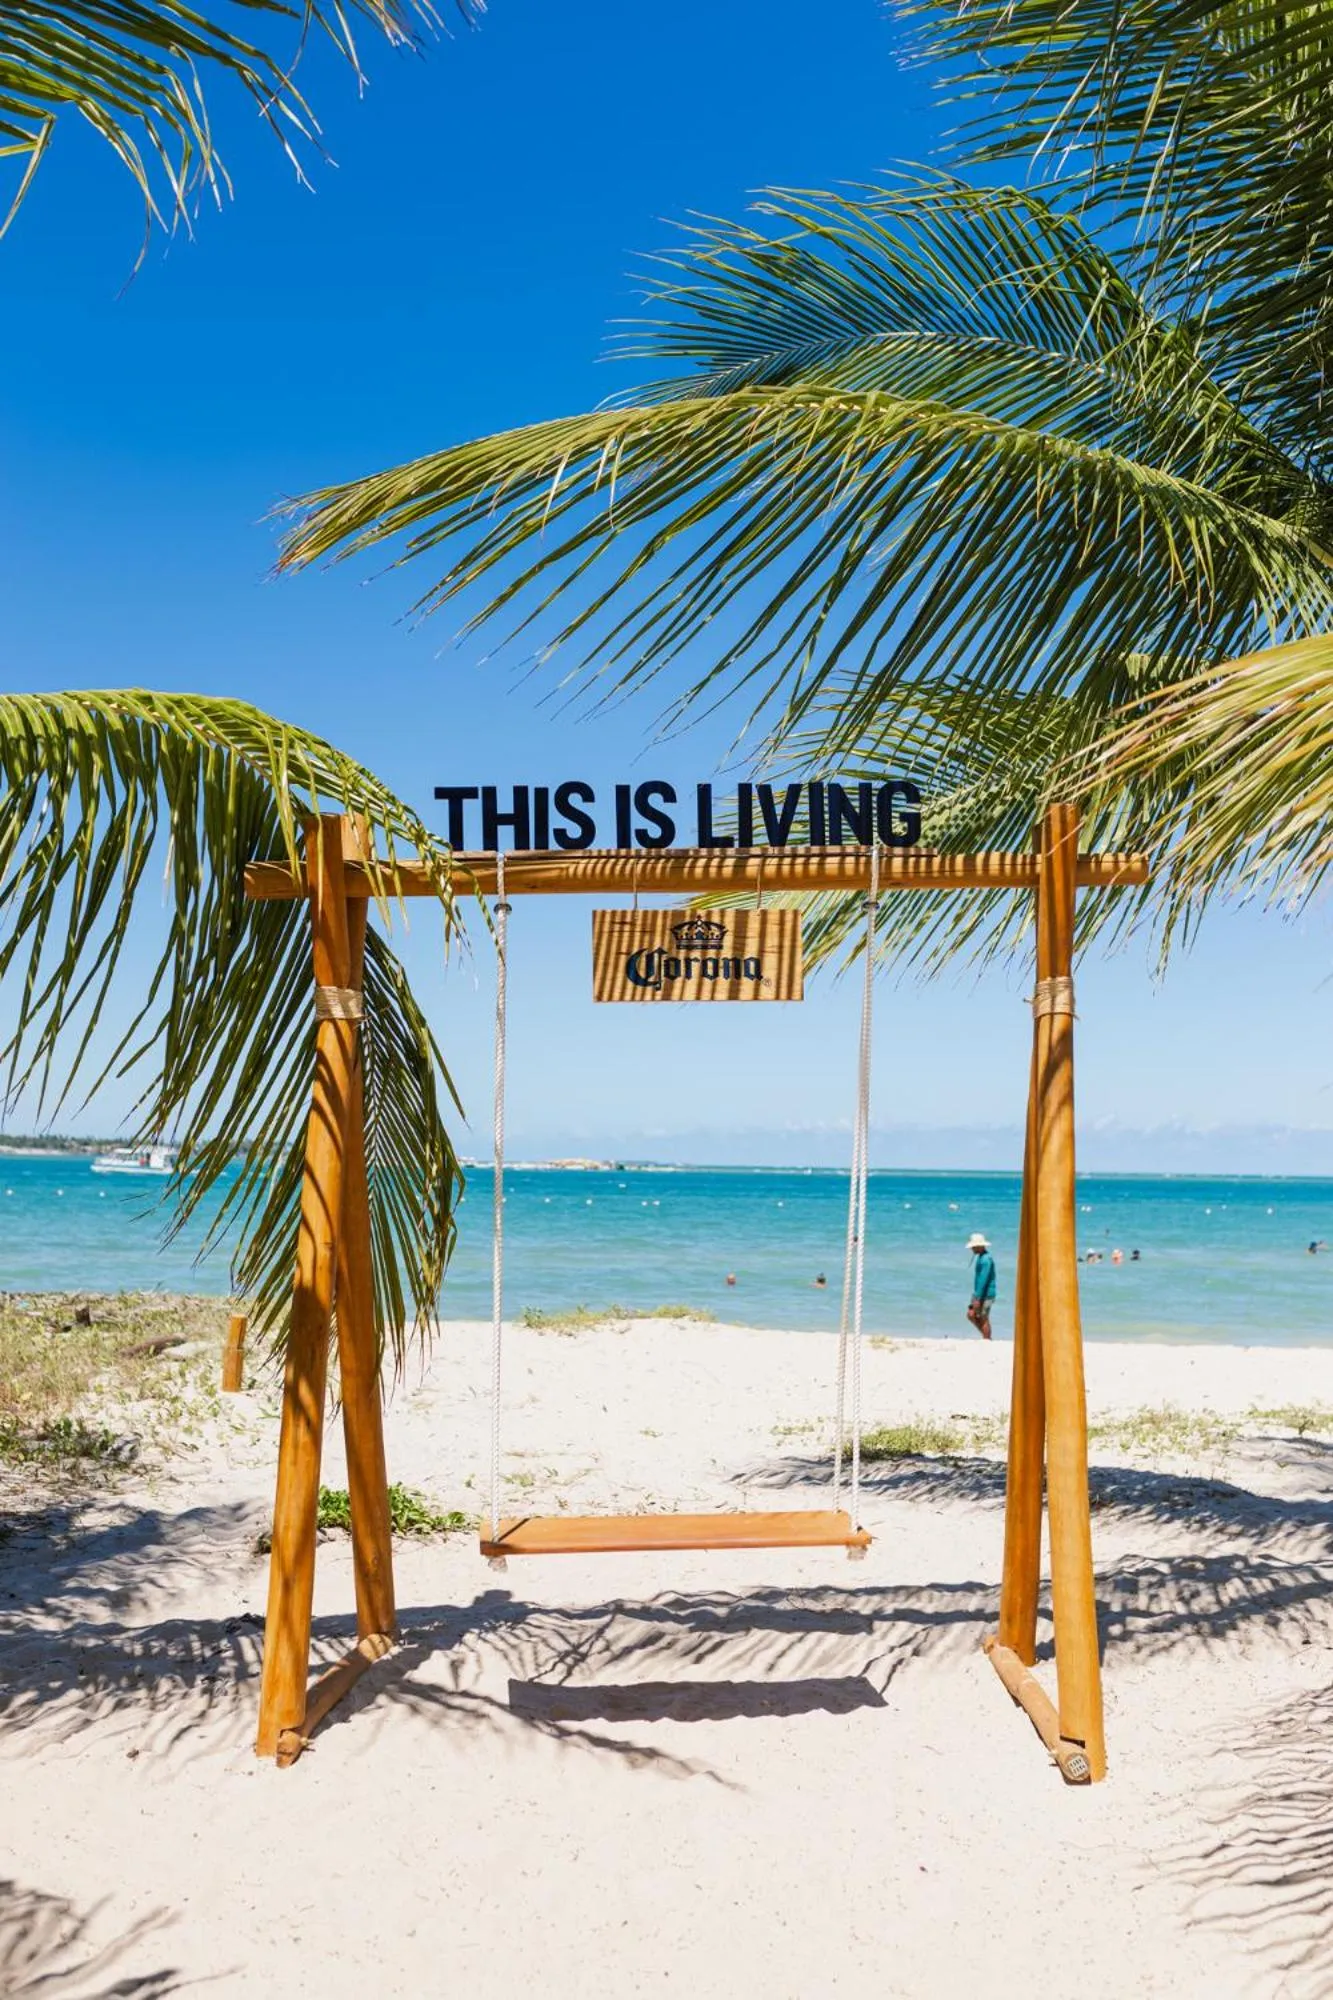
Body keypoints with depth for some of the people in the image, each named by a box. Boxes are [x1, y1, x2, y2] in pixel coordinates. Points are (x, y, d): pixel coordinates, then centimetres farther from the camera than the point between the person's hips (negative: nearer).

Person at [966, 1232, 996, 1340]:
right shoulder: (980, 1257, 12)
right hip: (979, 1293, 10)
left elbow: (983, 1280, -23)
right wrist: (976, 1296, 22)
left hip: (985, 1294, -10)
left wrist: (977, 1298, -23)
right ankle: (986, 1338, 19)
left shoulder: (986, 1259, -20)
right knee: (971, 1315, 9)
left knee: (984, 1319, -1)